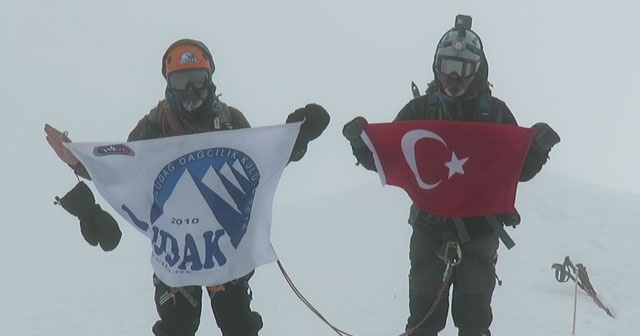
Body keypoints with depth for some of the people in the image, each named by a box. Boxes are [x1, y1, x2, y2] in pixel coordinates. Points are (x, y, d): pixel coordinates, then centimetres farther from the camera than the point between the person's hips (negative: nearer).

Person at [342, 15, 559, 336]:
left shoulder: (496, 113, 3)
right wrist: (362, 143, -12)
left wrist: (538, 149, -14)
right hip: (430, 228, 0)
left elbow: (519, 171, 6)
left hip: (480, 230, 0)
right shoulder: (419, 110, 4)